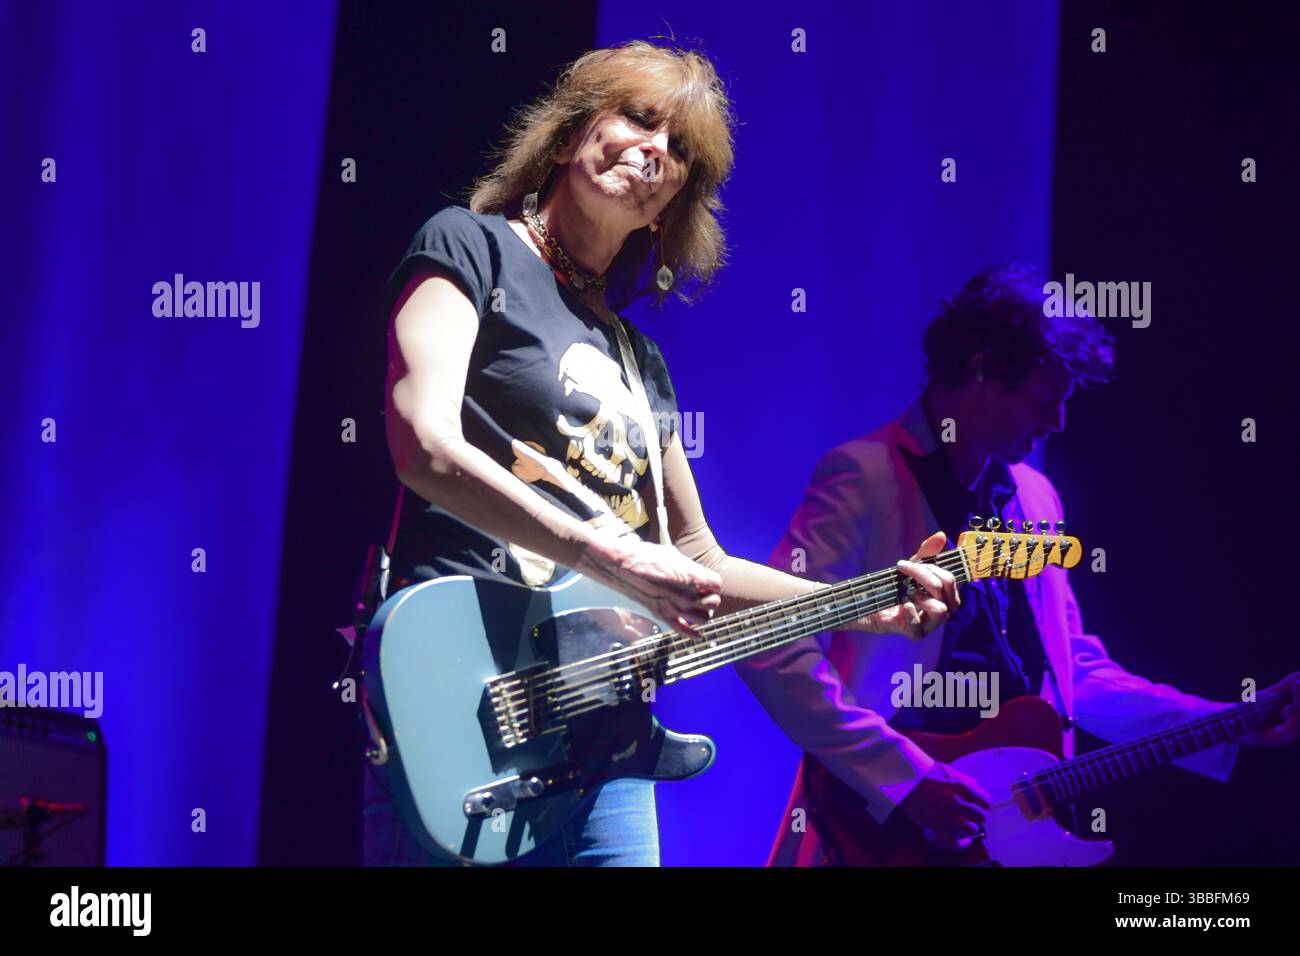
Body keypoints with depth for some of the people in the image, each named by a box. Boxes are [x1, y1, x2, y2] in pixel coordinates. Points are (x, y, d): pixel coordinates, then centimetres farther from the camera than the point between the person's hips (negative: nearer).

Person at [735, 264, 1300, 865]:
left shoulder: (1033, 497, 16)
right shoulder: (864, 476, -8)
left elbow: (1075, 673, 21)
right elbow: (771, 648, -16)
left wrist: (1236, 727, 13)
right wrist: (906, 776, -19)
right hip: (884, 835, -6)